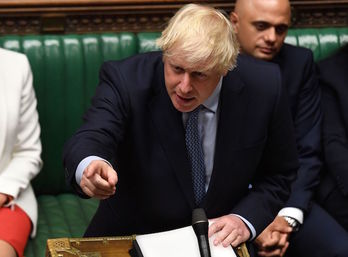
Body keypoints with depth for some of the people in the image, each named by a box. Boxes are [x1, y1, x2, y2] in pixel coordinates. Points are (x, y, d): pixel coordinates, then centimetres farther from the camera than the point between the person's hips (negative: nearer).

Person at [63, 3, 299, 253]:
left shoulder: (263, 87, -11)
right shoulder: (125, 80, -16)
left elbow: (278, 175, 1)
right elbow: (89, 139, -31)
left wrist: (245, 220, -16)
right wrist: (91, 165, -54)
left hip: (221, 239, 1)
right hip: (133, 239, -1)